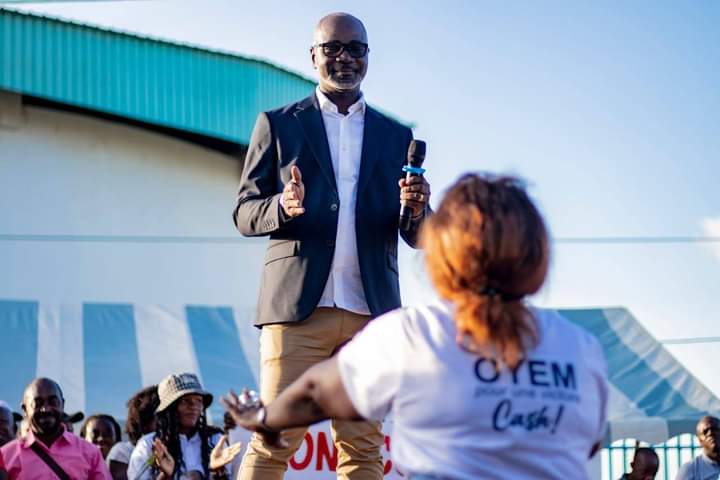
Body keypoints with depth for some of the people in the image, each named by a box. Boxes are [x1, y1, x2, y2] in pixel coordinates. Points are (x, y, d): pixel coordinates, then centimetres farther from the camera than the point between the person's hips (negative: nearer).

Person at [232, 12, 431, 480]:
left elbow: (418, 238, 13)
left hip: (371, 312, 3)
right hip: (298, 305, -2)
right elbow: (244, 213, 6)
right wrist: (282, 207, -16)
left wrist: (417, 210, -11)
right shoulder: (278, 124, 10)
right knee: (274, 440, -7)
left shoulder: (396, 136, 15)